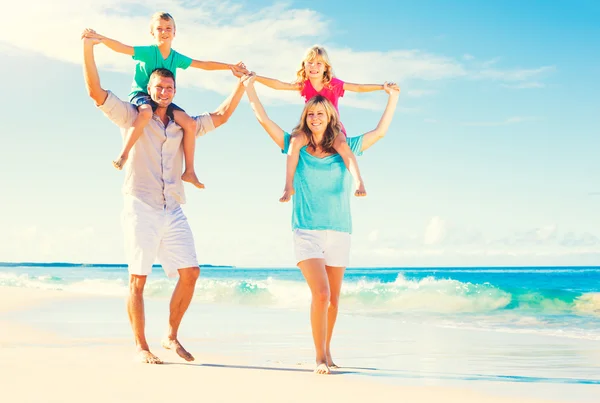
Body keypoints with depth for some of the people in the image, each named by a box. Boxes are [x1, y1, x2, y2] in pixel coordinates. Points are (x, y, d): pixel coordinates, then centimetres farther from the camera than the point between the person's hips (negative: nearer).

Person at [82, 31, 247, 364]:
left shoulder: (182, 126, 19)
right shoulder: (132, 117, 7)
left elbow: (220, 116, 25)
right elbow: (96, 92, -3)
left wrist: (241, 84, 21)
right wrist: (88, 48, -12)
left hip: (173, 211, 4)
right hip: (140, 208, -4)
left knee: (190, 272, -2)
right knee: (138, 279, -4)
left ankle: (171, 336, 13)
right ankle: (141, 346, 4)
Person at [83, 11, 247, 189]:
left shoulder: (177, 57, 5)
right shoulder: (147, 52, -10)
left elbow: (204, 65, 10)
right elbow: (121, 48, -23)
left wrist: (231, 66, 9)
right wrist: (99, 38, -38)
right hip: (141, 94, -5)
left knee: (190, 123, -11)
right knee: (146, 112, -42)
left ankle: (189, 171, -3)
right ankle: (123, 155, -34)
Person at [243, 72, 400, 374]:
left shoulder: (345, 149, 8)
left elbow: (379, 132, 14)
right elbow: (264, 120, 9)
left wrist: (393, 98, 15)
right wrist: (249, 87, 10)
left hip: (339, 233, 2)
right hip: (306, 232, -2)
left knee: (333, 299, 7)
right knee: (321, 294, -17)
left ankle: (326, 351, 26)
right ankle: (320, 357, -6)